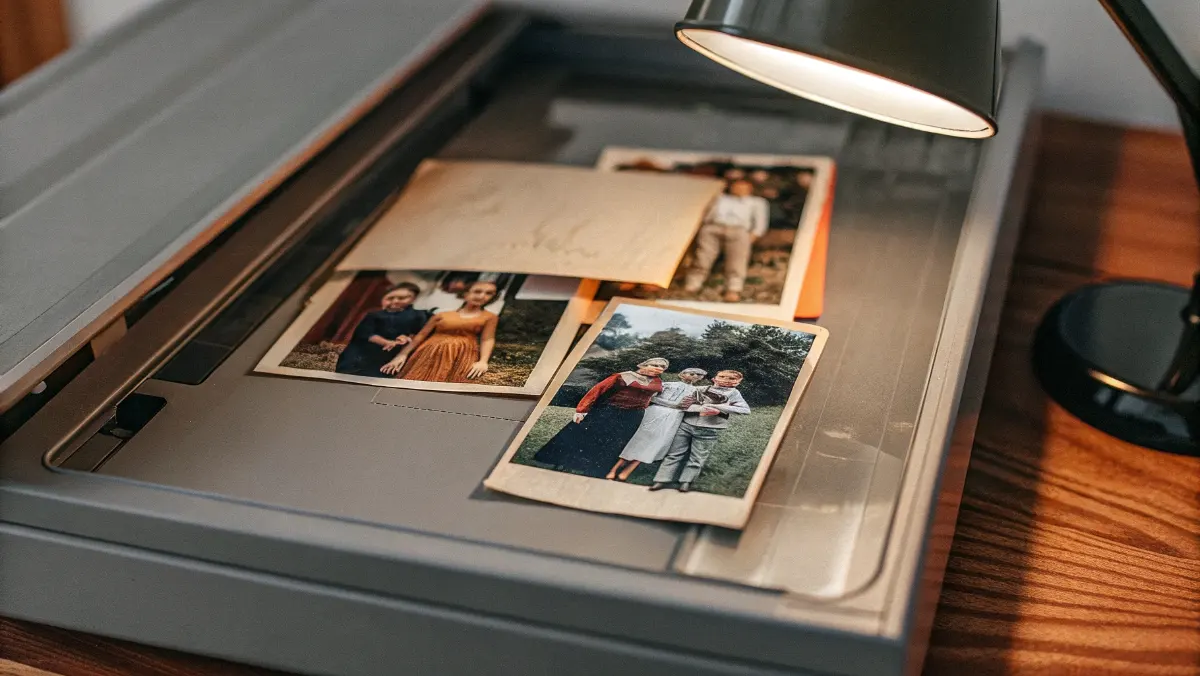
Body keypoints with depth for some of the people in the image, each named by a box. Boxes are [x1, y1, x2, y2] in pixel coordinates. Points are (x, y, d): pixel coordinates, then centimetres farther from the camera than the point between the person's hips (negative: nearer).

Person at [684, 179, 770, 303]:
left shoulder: (756, 202, 33)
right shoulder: (721, 198, 38)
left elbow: (760, 222, 18)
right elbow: (707, 215, 26)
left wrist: (753, 235, -1)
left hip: (738, 230, -2)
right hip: (713, 227, 2)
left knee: (737, 259, -31)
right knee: (703, 256, -27)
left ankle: (734, 290, -49)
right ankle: (692, 285, -40)